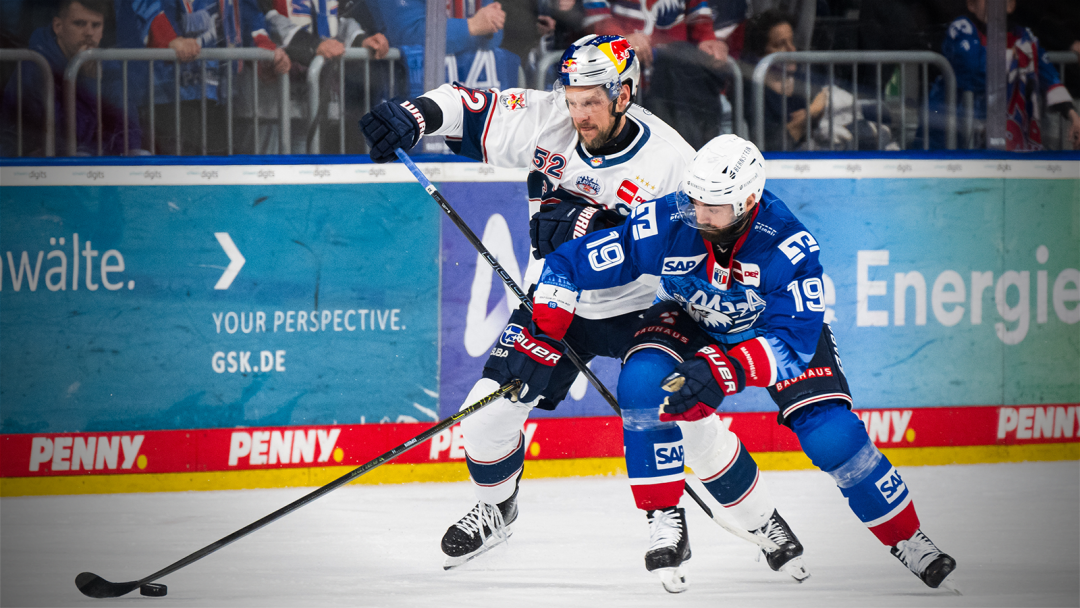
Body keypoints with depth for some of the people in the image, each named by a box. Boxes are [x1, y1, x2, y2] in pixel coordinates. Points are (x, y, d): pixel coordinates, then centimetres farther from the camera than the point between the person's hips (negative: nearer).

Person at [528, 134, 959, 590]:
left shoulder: (788, 245, -34)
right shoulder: (664, 224, -30)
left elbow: (793, 341, -37)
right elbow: (566, 265, -23)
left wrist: (725, 370, -51)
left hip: (773, 327, -2)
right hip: (690, 323, 2)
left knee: (832, 436, -18)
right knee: (643, 385, -30)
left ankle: (907, 539, 4)